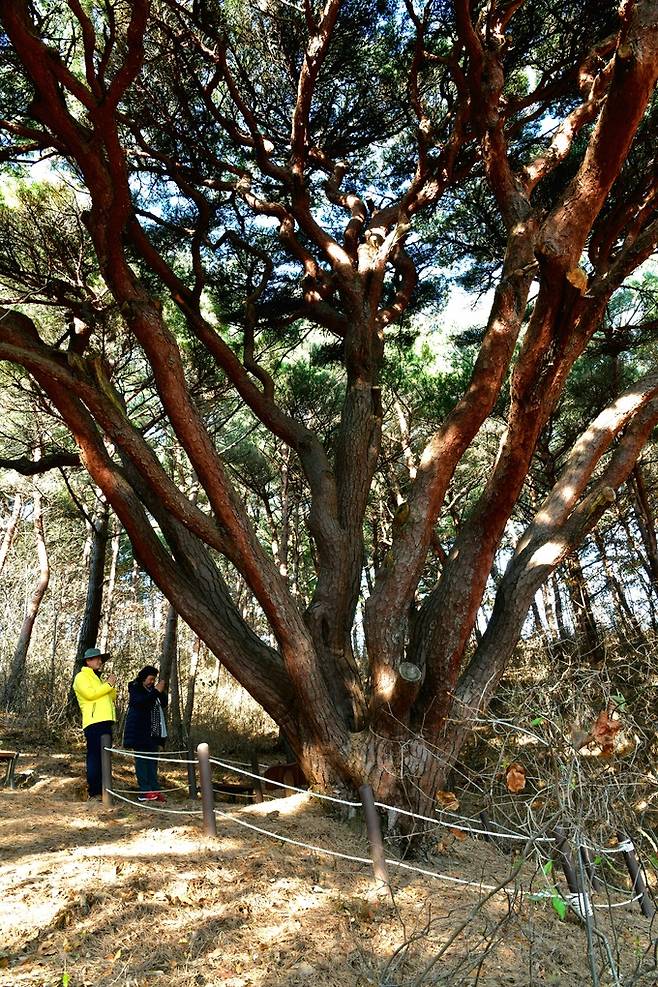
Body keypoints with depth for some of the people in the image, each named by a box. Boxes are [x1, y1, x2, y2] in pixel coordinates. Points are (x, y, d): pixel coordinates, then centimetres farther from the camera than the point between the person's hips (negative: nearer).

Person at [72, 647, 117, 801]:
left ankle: (102, 790, 16)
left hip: (105, 722, 9)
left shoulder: (98, 678, 26)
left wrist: (111, 685, 6)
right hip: (94, 723, -9)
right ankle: (94, 793, -7)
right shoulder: (81, 677, 0)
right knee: (94, 757, -9)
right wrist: (108, 684, -10)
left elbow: (112, 698, 23)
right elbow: (90, 693, -18)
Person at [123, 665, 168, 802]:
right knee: (142, 759, -8)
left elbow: (163, 704, 16)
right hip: (139, 730, -7)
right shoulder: (134, 688, 0)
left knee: (152, 760, 3)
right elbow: (139, 702, -19)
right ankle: (145, 791, -9)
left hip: (153, 732, 7)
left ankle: (154, 790, 3)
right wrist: (156, 691, -19)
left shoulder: (151, 689, 20)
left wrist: (161, 692, -1)